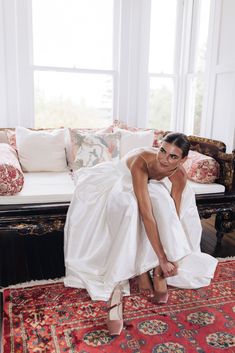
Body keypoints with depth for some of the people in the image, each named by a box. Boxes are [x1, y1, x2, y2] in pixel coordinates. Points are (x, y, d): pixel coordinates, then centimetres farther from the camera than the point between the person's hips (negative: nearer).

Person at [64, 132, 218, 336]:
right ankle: (117, 286, -33)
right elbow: (146, 213, -44)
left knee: (162, 202, -32)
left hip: (152, 187, 4)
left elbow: (173, 216, -23)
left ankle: (156, 271, -21)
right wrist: (162, 258, -43)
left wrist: (169, 258, -30)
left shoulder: (179, 175, -25)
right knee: (129, 207, -37)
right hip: (123, 183, -3)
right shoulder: (142, 161, -39)